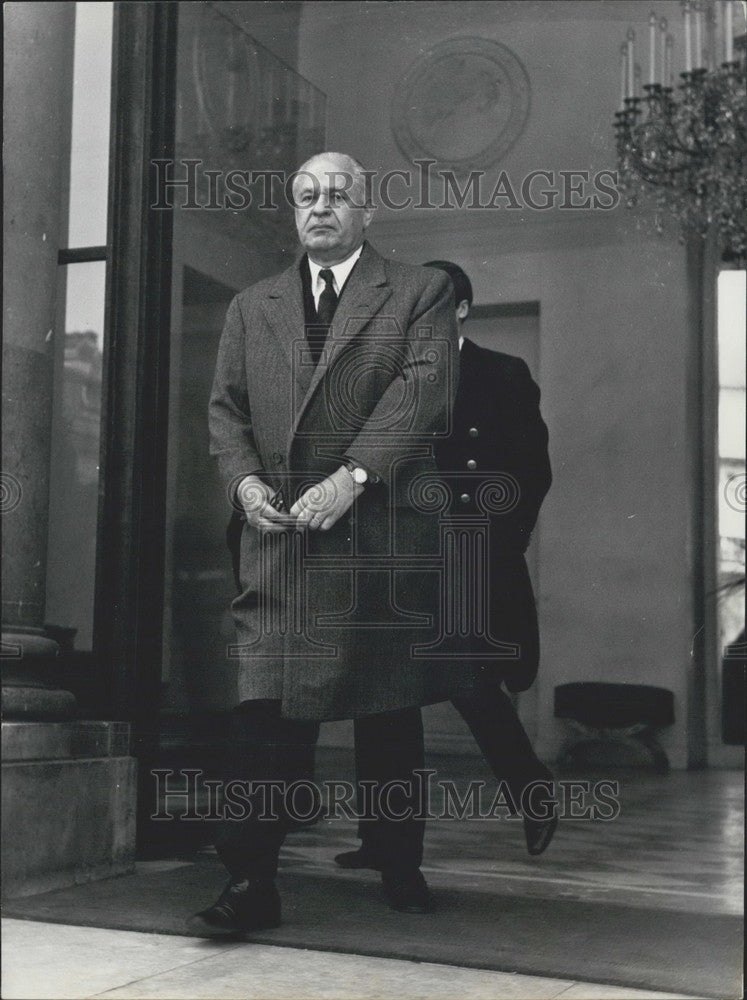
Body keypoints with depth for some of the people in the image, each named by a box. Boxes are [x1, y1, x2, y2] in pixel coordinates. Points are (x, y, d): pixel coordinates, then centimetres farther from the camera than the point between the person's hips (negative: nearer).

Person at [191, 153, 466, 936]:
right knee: (265, 709, -6)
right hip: (278, 537, 2)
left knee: (392, 711, 6)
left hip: (384, 534, -2)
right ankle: (250, 883, -4)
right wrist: (245, 479, -6)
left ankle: (401, 869, 20)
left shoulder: (420, 293, 7)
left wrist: (353, 477, -18)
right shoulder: (251, 307, 18)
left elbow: (425, 387, -8)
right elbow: (225, 409, 14)